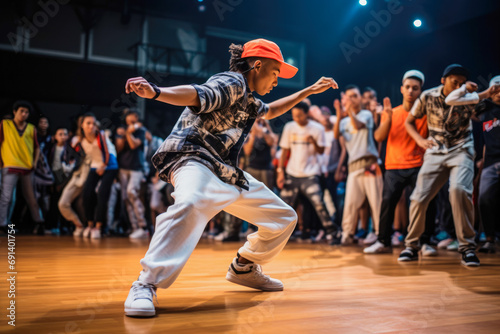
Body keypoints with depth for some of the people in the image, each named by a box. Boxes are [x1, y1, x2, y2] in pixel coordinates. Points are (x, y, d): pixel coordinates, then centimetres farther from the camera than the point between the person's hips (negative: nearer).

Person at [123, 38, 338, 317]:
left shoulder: (247, 99, 21)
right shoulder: (231, 82, -8)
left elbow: (270, 111, 41)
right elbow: (197, 95, -27)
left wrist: (309, 91, 42)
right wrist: (155, 92, -46)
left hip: (228, 174, 10)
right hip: (195, 161, -10)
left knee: (284, 218, 13)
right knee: (191, 205, -43)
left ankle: (243, 268, 31)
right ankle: (146, 286, -35)